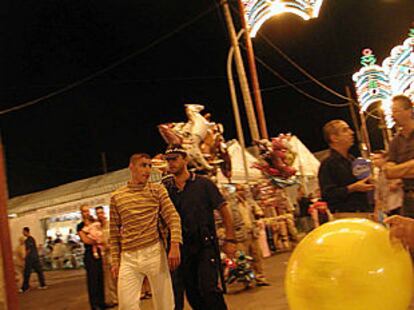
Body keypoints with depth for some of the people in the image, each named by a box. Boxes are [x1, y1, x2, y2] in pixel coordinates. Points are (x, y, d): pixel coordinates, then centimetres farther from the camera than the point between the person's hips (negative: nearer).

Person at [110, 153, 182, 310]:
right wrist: (115, 260, 7)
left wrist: (175, 245, -15)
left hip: (154, 252, -1)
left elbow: (173, 218, -2)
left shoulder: (157, 189, 4)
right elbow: (114, 232, 11)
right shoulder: (116, 196, 8)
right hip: (128, 257, 1)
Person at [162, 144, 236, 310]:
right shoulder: (166, 188, 5)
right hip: (182, 248, 3)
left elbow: (224, 210, 0)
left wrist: (230, 239, -5)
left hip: (205, 245, -3)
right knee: (192, 293, 8)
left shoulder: (203, 184, -1)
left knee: (208, 288, -11)